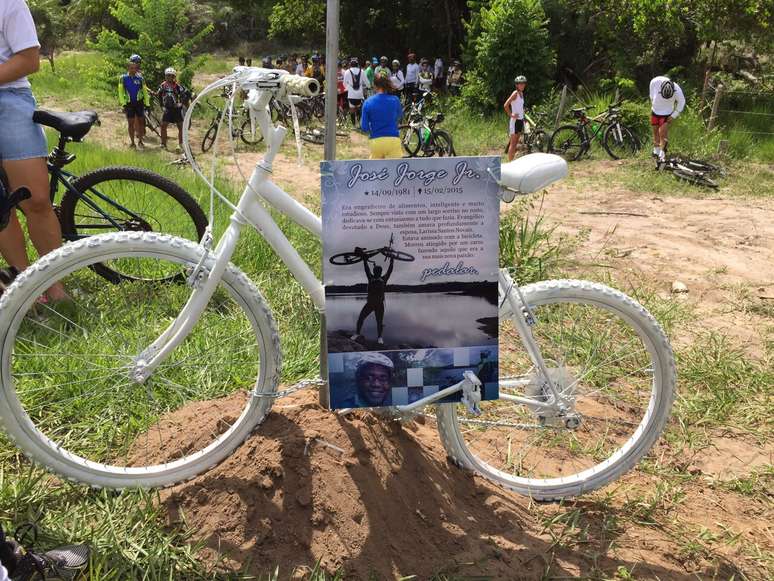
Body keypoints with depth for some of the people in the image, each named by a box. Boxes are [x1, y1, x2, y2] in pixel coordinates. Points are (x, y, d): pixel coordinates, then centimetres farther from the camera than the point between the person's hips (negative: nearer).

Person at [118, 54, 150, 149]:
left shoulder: (140, 78, 1)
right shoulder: (123, 78, -2)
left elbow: (145, 91, 5)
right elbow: (121, 91, -3)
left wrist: (147, 103, 0)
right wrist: (123, 103, -11)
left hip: (139, 103, 1)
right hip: (129, 103, -1)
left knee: (141, 121, 3)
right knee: (131, 123, 3)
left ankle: (140, 141, 15)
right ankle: (132, 142, 11)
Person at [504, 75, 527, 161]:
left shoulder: (521, 93, 11)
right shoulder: (515, 93, -14)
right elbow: (506, 105, -23)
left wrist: (523, 115, 14)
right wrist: (511, 115, -16)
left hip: (520, 119, 8)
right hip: (514, 120, -8)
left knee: (516, 142, 11)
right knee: (513, 142, -5)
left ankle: (512, 161, 17)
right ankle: (510, 162, -1)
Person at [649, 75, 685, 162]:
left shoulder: (677, 90, -29)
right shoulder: (656, 81, -26)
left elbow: (681, 102, -10)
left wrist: (674, 115, -9)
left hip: (666, 113, -3)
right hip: (655, 111, 3)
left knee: (662, 133, -9)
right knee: (655, 131, 14)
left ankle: (662, 154, -1)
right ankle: (656, 150, 31)